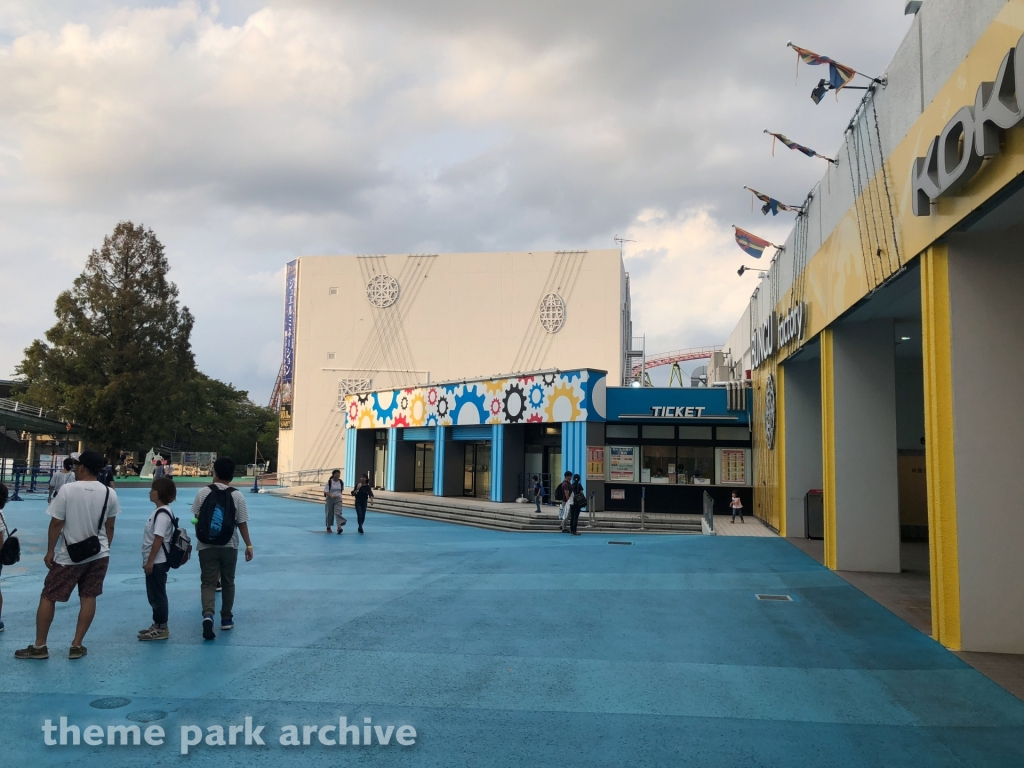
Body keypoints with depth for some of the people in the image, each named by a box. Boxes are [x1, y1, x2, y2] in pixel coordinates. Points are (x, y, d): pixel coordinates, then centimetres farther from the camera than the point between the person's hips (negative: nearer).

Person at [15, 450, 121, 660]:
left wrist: (50, 551, 0)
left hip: (69, 556, -3)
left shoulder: (67, 489, -14)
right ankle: (77, 646, 13)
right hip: (99, 554, 3)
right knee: (88, 598, 10)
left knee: (48, 597, 11)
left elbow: (56, 523, -10)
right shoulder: (110, 493, -4)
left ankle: (39, 646, 18)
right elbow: (109, 527, 4)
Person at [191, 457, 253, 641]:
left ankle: (208, 615, -20)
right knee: (228, 583, 16)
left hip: (207, 546, 0)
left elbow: (197, 518, 4)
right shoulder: (237, 495, -7)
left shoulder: (203, 492, -6)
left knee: (208, 583, 3)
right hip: (229, 546, 0)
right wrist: (248, 545, 4)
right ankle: (226, 619, 23)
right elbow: (242, 523, -5)